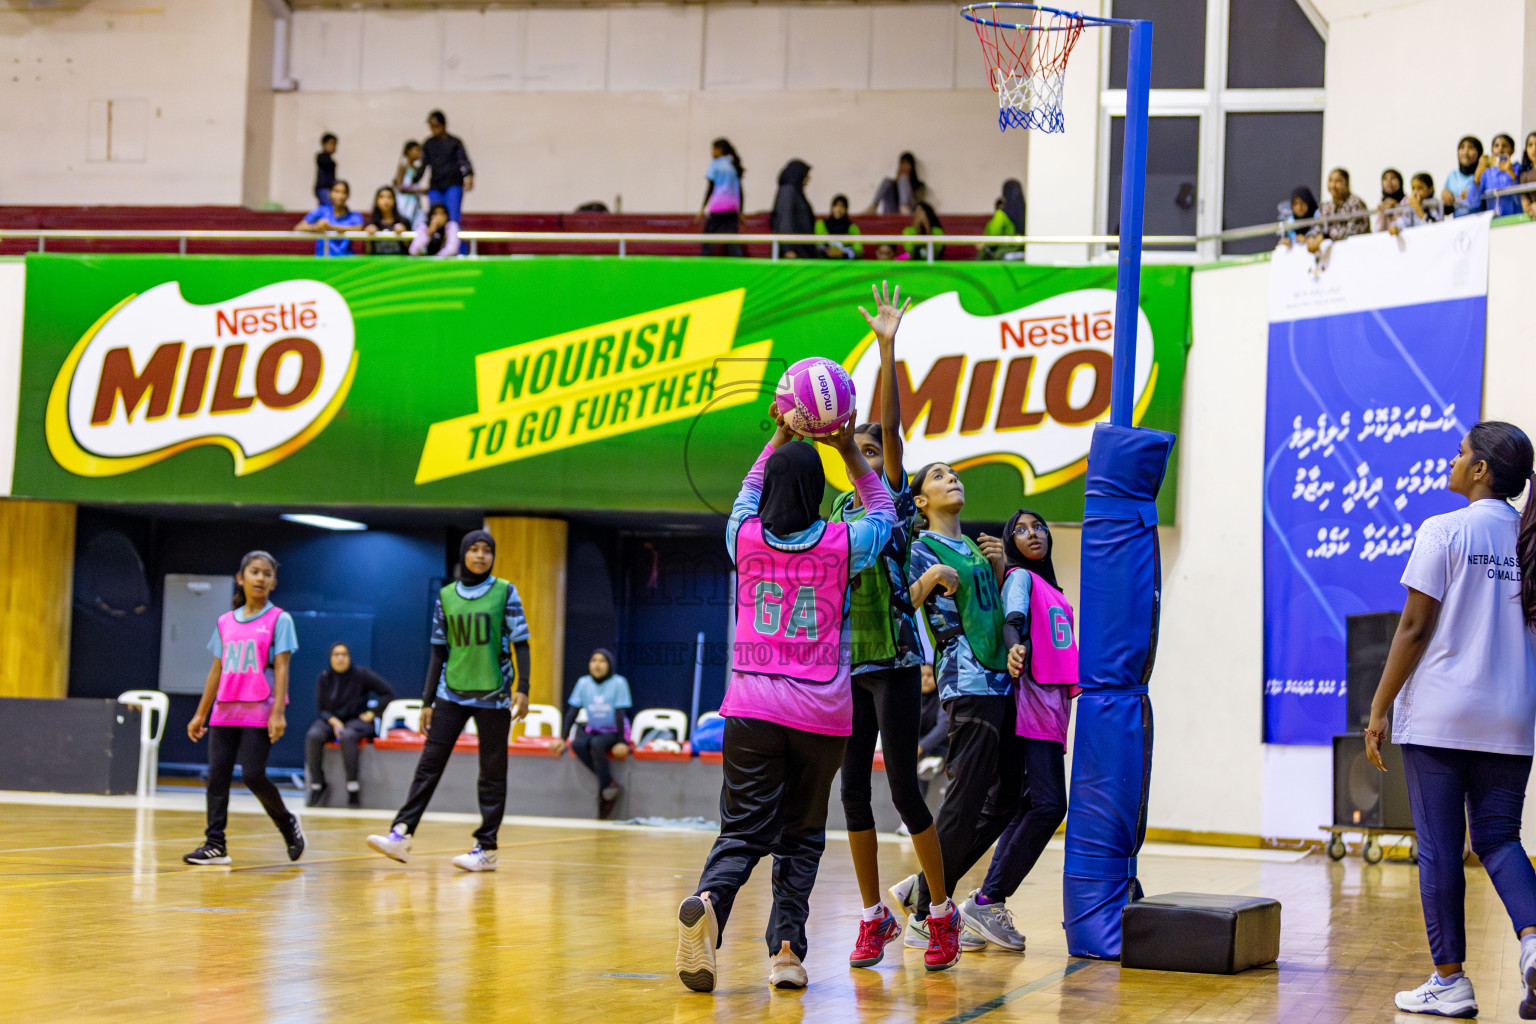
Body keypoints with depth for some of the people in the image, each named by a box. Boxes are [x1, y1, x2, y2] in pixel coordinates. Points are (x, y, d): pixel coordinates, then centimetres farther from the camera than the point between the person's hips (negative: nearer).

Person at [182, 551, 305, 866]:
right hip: (224, 711, 5)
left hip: (259, 713, -5)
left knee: (252, 774, -10)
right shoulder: (225, 622, 13)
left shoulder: (279, 620, 0)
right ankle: (215, 844, 1)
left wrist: (278, 712, -16)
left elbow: (281, 668, -7)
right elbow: (217, 670, 16)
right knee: (217, 775, -2)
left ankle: (287, 822, 14)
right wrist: (200, 714, 14)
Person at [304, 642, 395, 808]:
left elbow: (388, 693, 1)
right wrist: (333, 721, -15)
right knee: (313, 736, -30)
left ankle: (353, 786, -30)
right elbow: (320, 709, 4)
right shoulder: (323, 678, 4)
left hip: (357, 720, -3)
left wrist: (372, 713, -6)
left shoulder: (362, 674, -3)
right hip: (330, 720, 3)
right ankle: (317, 784, -21)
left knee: (347, 736, -38)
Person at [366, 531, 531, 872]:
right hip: (452, 693, 3)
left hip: (493, 695, -3)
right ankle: (402, 834, -11)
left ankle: (486, 849, 5)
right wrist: (427, 701, 9)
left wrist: (522, 689, -12)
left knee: (492, 773, 1)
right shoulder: (446, 596, 8)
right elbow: (439, 652, 11)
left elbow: (520, 644, -1)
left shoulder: (505, 592, 0)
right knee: (429, 763, -6)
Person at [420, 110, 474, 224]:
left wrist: (469, 177, -15)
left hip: (453, 185, -3)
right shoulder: (428, 144, 13)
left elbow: (463, 160, 0)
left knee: (453, 217, -14)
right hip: (435, 187, 3)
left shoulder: (454, 142, 4)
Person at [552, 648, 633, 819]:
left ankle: (604, 790, -22)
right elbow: (572, 712, 2)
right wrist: (562, 739, -4)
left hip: (614, 733, -4)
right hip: (593, 731, 4)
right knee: (578, 744, -28)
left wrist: (621, 742, -18)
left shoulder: (618, 683, -9)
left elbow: (620, 714, -12)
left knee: (596, 744, -35)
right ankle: (610, 784, -23)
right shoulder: (583, 683, 1)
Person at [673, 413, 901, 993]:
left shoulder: (744, 537, 3)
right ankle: (787, 946, -2)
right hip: (823, 713, -1)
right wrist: (848, 450, 21)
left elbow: (749, 494, 27)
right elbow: (884, 514, 21)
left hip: (752, 707, 1)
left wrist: (781, 437, 33)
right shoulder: (843, 543, -2)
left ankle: (708, 901, -29)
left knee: (743, 830, 0)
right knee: (801, 835, 10)